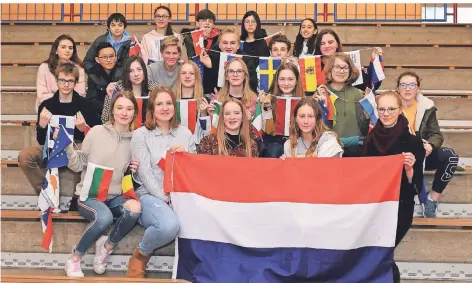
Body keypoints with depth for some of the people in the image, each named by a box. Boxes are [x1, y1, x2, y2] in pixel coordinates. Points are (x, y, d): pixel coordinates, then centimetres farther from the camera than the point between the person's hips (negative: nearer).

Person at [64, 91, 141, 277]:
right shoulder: (96, 132, -2)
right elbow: (78, 165, 1)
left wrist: (135, 170, -7)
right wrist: (66, 146, -14)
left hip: (116, 197, 3)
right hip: (89, 195, -3)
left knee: (135, 208, -32)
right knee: (104, 217, -36)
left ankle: (107, 246, -4)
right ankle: (74, 258, -9)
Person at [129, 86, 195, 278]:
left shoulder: (185, 133, 14)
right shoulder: (141, 134, 2)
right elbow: (145, 172, -6)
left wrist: (185, 153, -5)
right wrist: (164, 198, -14)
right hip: (150, 195, -4)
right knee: (169, 225, -37)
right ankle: (140, 255, -5)